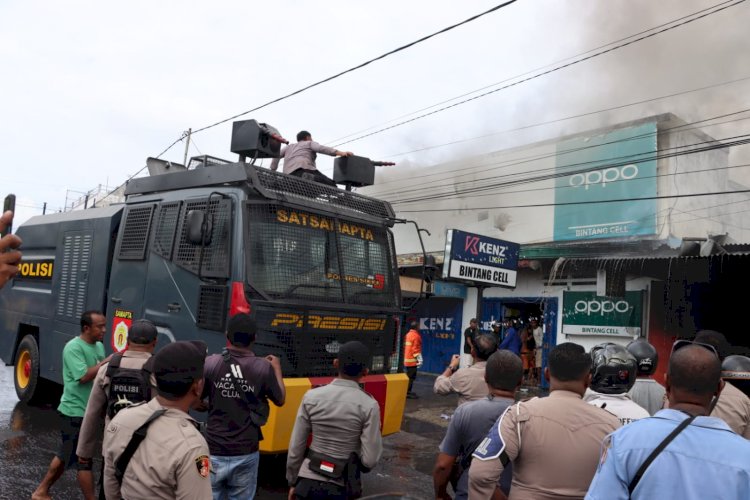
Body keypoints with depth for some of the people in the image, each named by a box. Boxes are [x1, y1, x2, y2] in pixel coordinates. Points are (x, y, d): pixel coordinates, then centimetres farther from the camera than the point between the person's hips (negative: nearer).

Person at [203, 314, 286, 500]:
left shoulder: (211, 363, -9)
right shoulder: (263, 367, -9)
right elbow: (280, 400, 6)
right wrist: (277, 369, 20)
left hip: (214, 451, 1)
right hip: (245, 454, 0)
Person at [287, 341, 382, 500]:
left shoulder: (311, 396, -6)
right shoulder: (369, 405, -13)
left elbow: (296, 447, -1)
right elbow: (370, 460, -11)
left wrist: (292, 482, 12)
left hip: (308, 482, 2)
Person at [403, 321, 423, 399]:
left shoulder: (408, 334, 14)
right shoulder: (416, 335, -13)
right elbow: (416, 348, -18)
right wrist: (419, 359, -17)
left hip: (407, 359, 9)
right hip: (412, 360, -9)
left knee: (409, 376, 15)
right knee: (411, 377, -7)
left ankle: (408, 391, 20)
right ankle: (408, 393, -7)